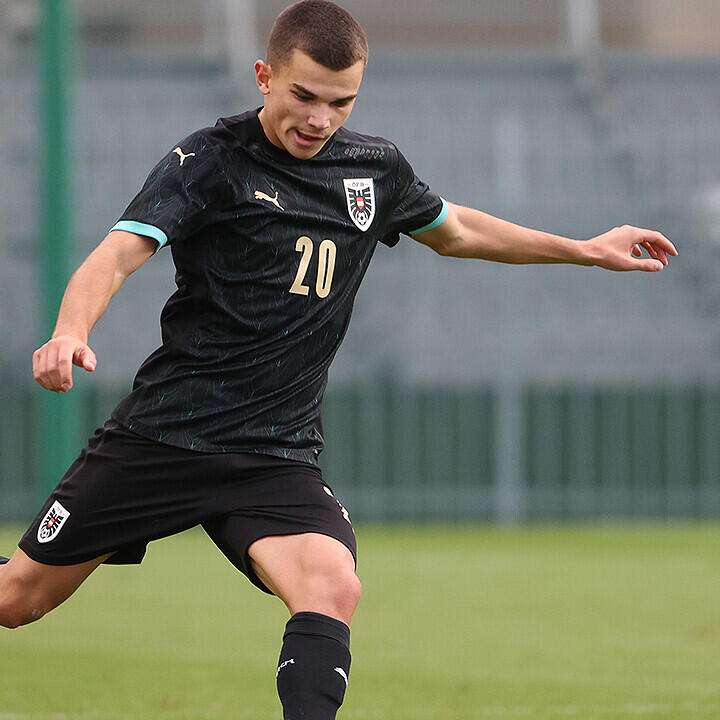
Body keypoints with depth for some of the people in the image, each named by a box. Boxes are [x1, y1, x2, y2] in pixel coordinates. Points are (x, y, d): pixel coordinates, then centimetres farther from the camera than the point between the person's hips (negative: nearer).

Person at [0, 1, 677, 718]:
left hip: (275, 456, 3)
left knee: (332, 587, -27)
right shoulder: (211, 160, -10)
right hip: (161, 435, -3)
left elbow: (454, 229, 27)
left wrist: (588, 249, 26)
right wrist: (69, 333, -44)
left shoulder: (375, 168, 6)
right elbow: (118, 254, -23)